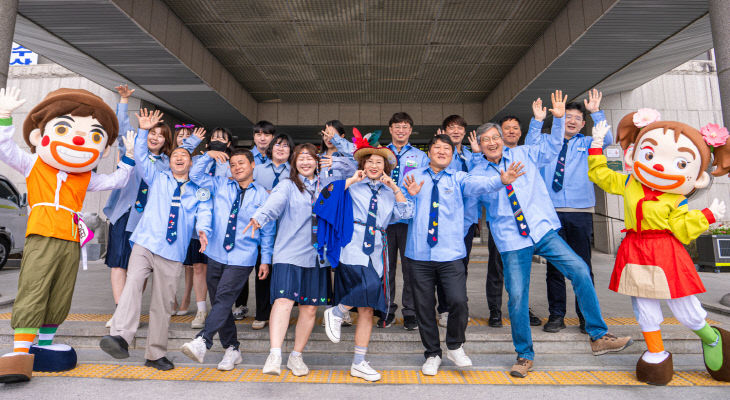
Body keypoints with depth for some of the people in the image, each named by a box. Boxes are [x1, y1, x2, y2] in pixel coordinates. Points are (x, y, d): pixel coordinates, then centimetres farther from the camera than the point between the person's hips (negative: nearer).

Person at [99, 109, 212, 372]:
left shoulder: (199, 192, 14)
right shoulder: (157, 179, 16)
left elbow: (204, 213, -1)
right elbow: (141, 158, 4)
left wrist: (203, 230, -23)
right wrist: (143, 131, -9)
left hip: (173, 253, 0)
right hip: (145, 244, 0)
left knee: (163, 303, 4)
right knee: (133, 284, -25)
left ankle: (155, 354, 14)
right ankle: (120, 338, -32)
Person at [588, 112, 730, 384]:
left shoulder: (675, 201, -6)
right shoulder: (628, 183, 2)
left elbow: (683, 231, -7)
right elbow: (601, 175, 12)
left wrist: (707, 216, -17)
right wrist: (596, 147, 11)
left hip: (666, 254, -3)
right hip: (635, 253, 3)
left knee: (684, 308, 7)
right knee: (643, 305, 10)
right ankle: (656, 352, 27)